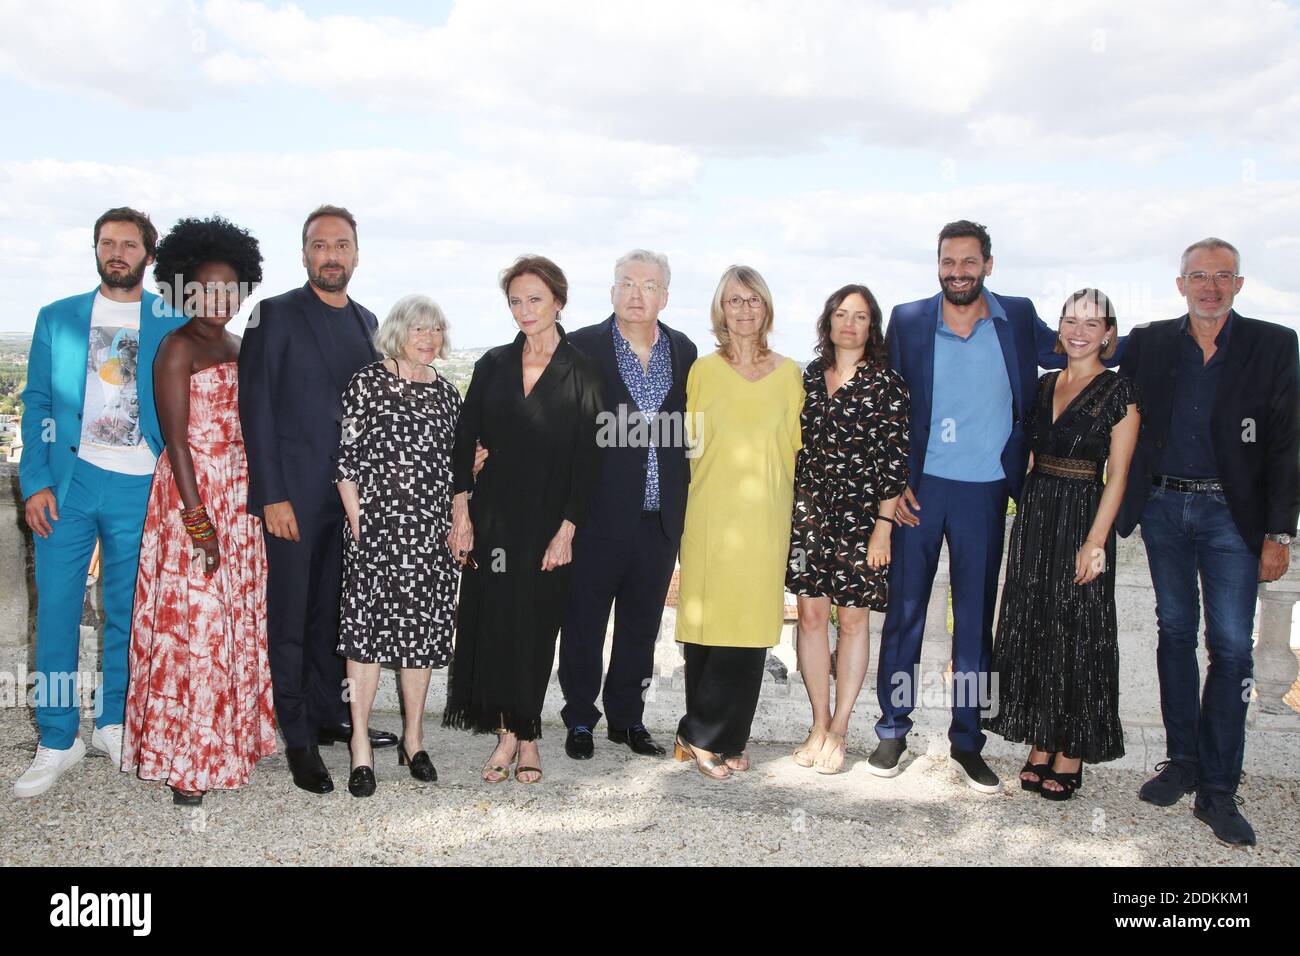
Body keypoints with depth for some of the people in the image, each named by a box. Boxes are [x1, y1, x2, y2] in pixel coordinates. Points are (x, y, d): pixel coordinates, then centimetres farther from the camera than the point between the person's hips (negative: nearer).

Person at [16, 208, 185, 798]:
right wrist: (35, 482, -3)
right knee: (55, 607, 0)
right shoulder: (57, 318, 10)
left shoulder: (173, 322, 6)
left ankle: (113, 724, 23)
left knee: (126, 611, 8)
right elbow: (37, 404, 7)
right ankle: (57, 741, 10)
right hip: (69, 480, 1)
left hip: (139, 487, -1)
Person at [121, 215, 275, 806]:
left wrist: (255, 496, 12)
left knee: (238, 615, 11)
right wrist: (198, 519, -18)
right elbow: (175, 437, -13)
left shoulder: (235, 346, 15)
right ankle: (184, 759, 3)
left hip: (239, 491, 8)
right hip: (193, 490, -8)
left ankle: (229, 735, 23)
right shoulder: (178, 348, -7)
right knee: (195, 620, -6)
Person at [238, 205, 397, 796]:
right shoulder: (276, 315, -3)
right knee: (291, 619, 2)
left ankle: (328, 715, 26)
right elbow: (256, 409, -8)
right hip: (294, 494, -5)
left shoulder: (366, 321, 14)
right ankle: (299, 739, 12)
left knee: (333, 614, 13)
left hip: (352, 495, 5)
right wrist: (272, 496, -13)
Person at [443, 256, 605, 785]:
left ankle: (526, 732, 20)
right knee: (492, 618, 1)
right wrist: (460, 513, -3)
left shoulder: (582, 374, -3)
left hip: (549, 518, -3)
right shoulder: (493, 365, 6)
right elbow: (464, 441, 5)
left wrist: (567, 530, -11)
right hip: (492, 513, 3)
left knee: (536, 624, 4)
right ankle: (508, 734, 14)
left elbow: (587, 458, -6)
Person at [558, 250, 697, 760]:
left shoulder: (683, 351, 8)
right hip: (598, 514, -4)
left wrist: (684, 501, 6)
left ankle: (627, 717, 30)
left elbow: (688, 429, 12)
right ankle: (580, 720, 24)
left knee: (641, 623, 15)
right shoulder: (582, 347, -4)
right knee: (584, 621, 8)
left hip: (660, 518, 4)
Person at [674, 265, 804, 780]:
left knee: (751, 628, 1)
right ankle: (705, 737, 11)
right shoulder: (703, 371, 6)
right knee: (705, 625, -2)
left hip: (765, 519, 2)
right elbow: (687, 446, 8)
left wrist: (789, 513, 7)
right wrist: (681, 517, 4)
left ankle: (703, 736, 14)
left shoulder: (788, 374, 9)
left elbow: (795, 449, 12)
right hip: (710, 518, -1)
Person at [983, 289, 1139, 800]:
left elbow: (1117, 476, -9)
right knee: (1031, 628, 8)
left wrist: (1095, 542, -15)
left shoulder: (1120, 391, -5)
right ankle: (1040, 745, 20)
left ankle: (1070, 756, 13)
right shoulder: (1044, 385, 11)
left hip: (1083, 518, -6)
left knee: (1076, 634, 1)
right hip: (1034, 514, 6)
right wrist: (1028, 514, 6)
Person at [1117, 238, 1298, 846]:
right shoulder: (1149, 343, 5)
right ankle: (1181, 761, 24)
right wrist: (1125, 505, 1)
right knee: (1175, 632, 11)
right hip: (1163, 508, 2)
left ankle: (1217, 790, 6)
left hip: (1231, 515, -2)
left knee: (1231, 647, -3)